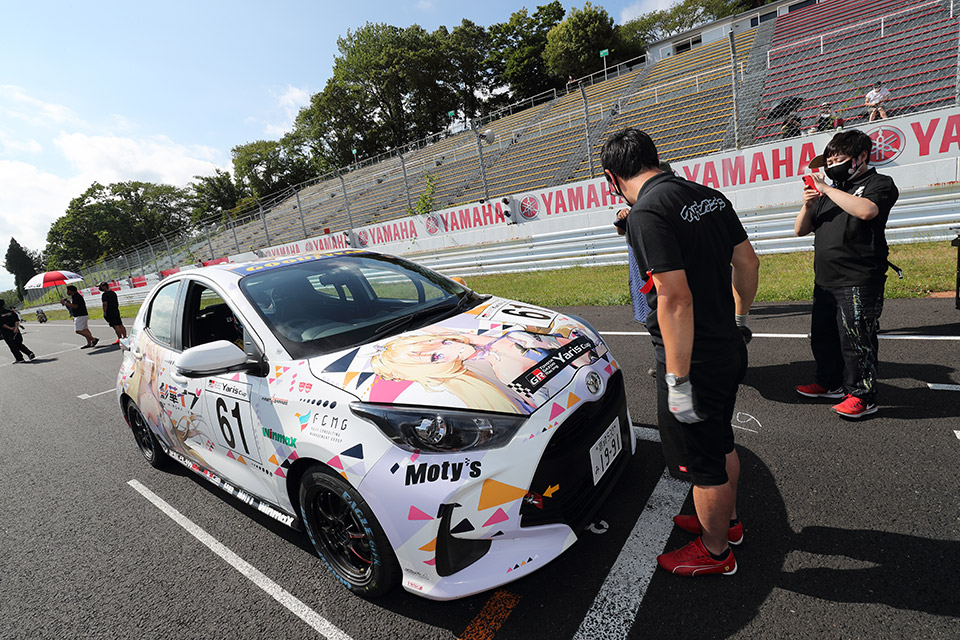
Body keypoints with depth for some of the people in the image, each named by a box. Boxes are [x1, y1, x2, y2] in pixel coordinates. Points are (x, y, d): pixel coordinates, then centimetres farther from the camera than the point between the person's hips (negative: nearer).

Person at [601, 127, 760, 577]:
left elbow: (676, 299, -28)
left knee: (702, 462, 12)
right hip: (730, 350, 9)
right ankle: (726, 520, 50)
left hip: (693, 361, -9)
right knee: (721, 443, 27)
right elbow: (748, 262, 11)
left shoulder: (647, 212, -22)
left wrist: (678, 380, -22)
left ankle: (715, 552, 36)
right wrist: (739, 318, 25)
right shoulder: (709, 195, 5)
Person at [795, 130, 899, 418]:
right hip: (825, 281, 7)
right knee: (822, 335, 14)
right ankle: (829, 382, 30)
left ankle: (862, 396, 8)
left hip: (859, 282, -7)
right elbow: (801, 230, 18)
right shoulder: (830, 192, 19)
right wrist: (807, 206, -1)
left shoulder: (880, 184, 1)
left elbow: (865, 211, -22)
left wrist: (826, 188, -14)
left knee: (854, 339, -5)